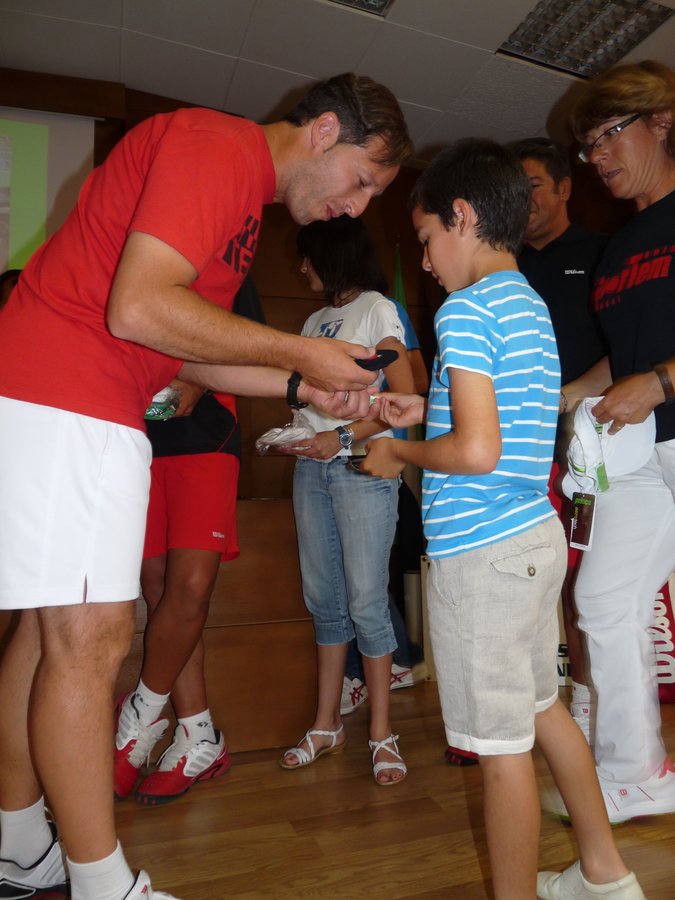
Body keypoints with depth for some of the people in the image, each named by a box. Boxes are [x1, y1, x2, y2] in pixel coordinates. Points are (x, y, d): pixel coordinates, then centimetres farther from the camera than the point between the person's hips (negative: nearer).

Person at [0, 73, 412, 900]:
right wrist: (298, 352, -14)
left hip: (80, 408, 10)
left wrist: (303, 388, 7)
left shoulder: (244, 189, 21)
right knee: (90, 636, -6)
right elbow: (138, 308, -22)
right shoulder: (215, 145, -9)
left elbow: (181, 350, 17)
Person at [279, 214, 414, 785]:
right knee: (324, 601, 8)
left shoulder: (377, 309, 1)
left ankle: (382, 733, 8)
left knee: (366, 602, -6)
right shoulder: (316, 321, 21)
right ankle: (327, 725, 19)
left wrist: (344, 437, -15)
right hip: (312, 467, 7)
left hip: (362, 467, -6)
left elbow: (405, 399, -7)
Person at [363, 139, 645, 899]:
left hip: (482, 550, -10)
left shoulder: (466, 309, -13)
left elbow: (477, 452, -22)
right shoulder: (532, 305, 14)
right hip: (536, 533, 10)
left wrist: (399, 453, -6)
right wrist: (427, 410, 17)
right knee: (541, 706, 23)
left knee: (502, 744, 4)